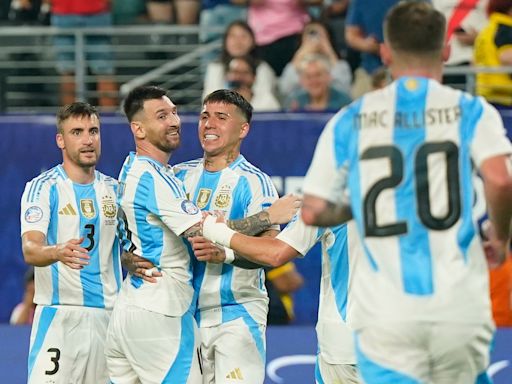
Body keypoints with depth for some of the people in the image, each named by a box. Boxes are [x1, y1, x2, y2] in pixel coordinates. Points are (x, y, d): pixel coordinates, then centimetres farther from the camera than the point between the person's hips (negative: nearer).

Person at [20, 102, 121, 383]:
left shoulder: (114, 189, 12)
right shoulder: (43, 188, -4)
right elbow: (30, 250, -17)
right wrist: (58, 253, -39)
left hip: (108, 314, 5)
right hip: (59, 315, -5)